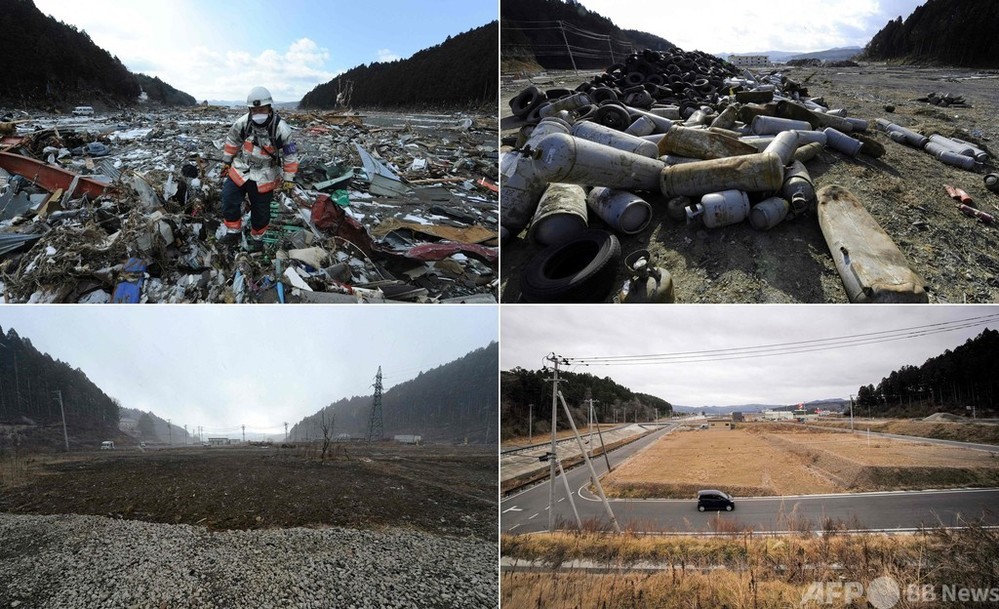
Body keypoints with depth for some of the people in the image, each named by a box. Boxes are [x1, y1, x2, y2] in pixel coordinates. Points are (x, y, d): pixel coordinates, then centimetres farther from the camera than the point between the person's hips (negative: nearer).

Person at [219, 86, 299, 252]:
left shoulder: (281, 129, -22)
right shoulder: (243, 122, -14)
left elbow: (291, 155, -11)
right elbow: (232, 141, 5)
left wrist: (289, 179, -9)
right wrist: (226, 161, 12)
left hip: (264, 177, -2)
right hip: (240, 170, 2)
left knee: (261, 211, 10)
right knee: (228, 201, 0)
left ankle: (257, 238, 32)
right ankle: (234, 232, 20)